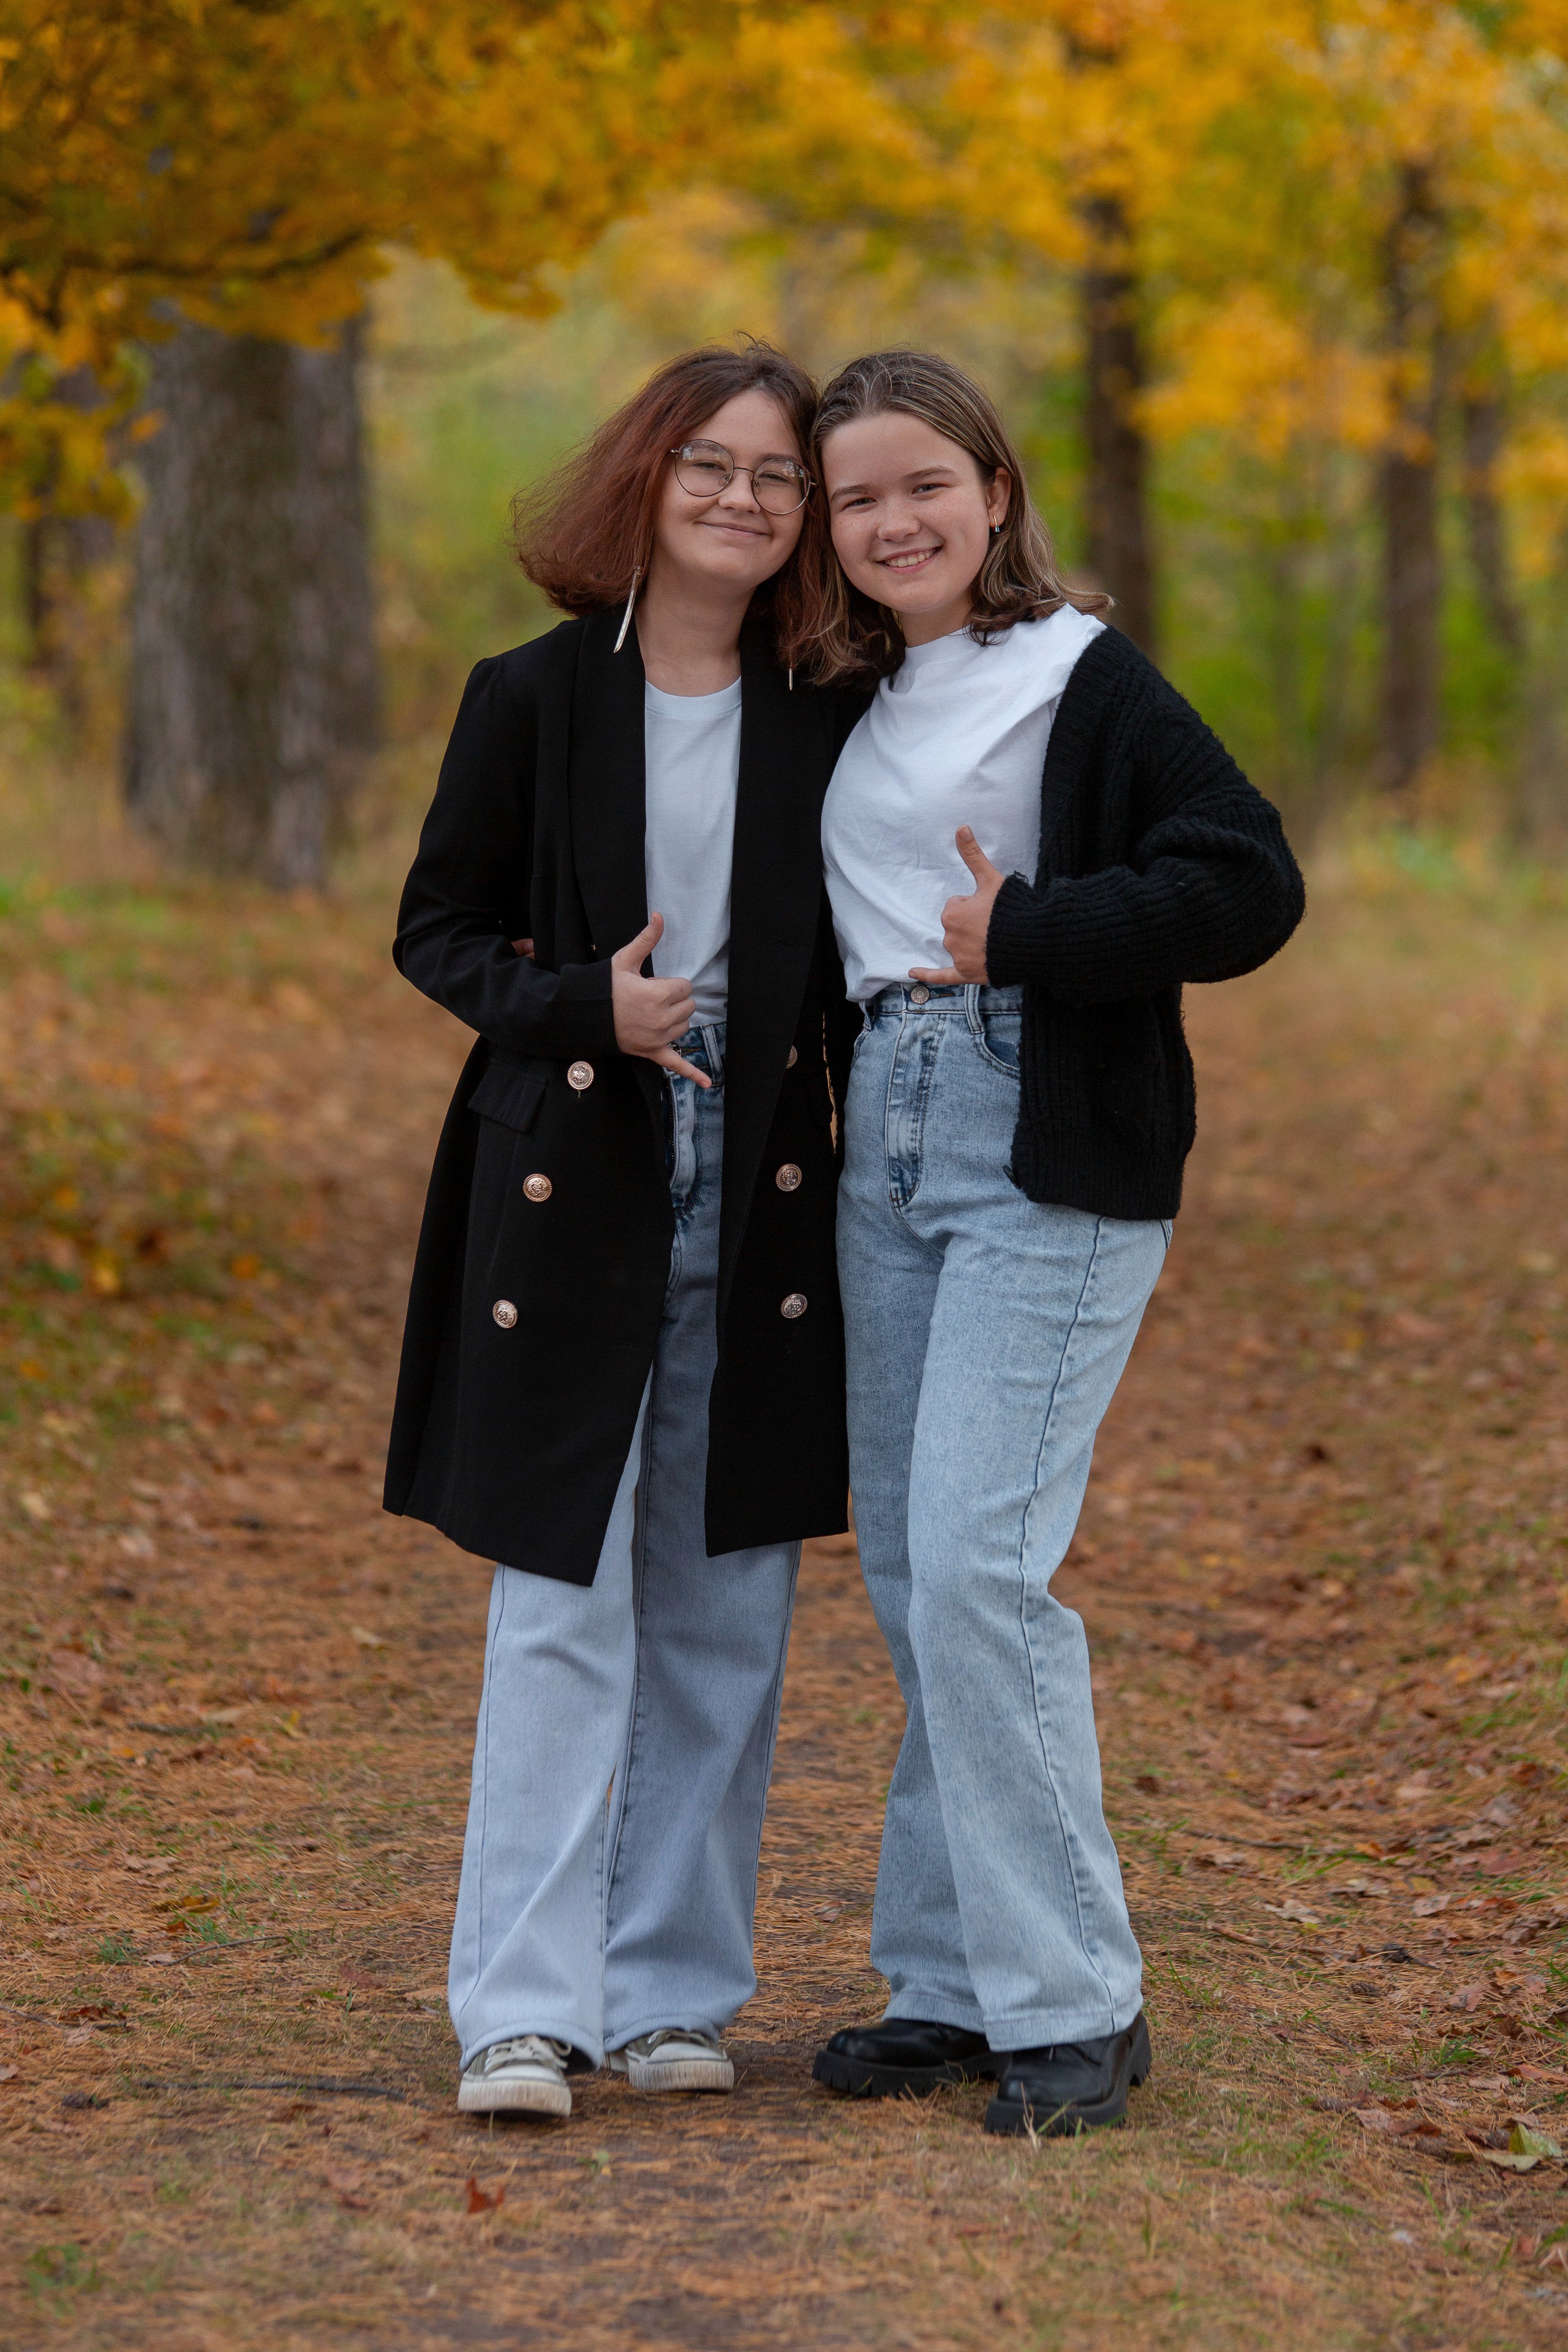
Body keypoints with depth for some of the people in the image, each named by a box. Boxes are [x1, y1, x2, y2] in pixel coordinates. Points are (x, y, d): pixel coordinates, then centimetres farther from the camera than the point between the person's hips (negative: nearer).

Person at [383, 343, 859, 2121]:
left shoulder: (824, 721, 6)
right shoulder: (533, 698, 0)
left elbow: (849, 968, 14)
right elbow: (436, 930, 3)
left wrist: (867, 1174, 3)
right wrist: (585, 1006, -15)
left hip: (759, 1205, 3)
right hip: (573, 1192, -3)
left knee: (724, 1613, 6)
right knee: (564, 1607, -6)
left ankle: (675, 1988, 16)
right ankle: (526, 2009, -2)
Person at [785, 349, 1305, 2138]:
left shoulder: (1085, 682, -7)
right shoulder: (860, 703, 15)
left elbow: (1248, 885, -15)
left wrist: (1026, 936, -17)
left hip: (1049, 1153, -8)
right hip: (885, 1139, 8)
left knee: (975, 1562, -14)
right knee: (905, 1573, 9)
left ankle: (1072, 2005, -5)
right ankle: (953, 1985, 18)